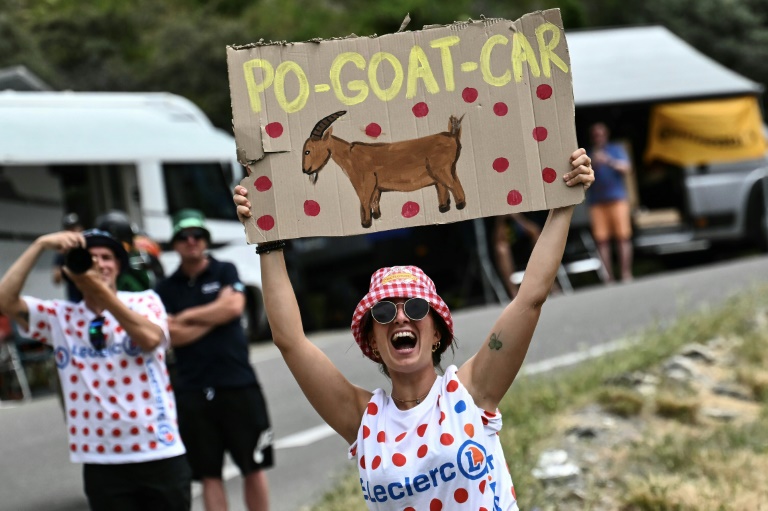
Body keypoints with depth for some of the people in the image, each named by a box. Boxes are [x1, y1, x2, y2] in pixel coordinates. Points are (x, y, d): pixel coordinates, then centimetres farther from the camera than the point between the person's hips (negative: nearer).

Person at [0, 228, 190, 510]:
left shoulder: (144, 301, 2)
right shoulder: (60, 317, 5)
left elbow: (150, 338, -20)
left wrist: (100, 290, -26)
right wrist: (40, 245, -16)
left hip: (160, 453, -1)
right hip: (103, 463, 1)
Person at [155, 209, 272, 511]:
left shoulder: (225, 272, 8)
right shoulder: (166, 289, 8)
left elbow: (235, 306, -11)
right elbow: (172, 336, -5)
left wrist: (188, 317, -4)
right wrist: (214, 315, -5)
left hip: (238, 384, -1)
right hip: (193, 392, 1)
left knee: (254, 468, 3)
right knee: (209, 475, 2)